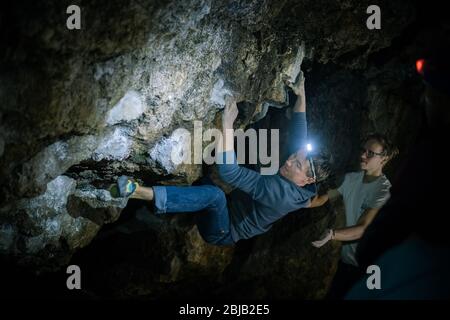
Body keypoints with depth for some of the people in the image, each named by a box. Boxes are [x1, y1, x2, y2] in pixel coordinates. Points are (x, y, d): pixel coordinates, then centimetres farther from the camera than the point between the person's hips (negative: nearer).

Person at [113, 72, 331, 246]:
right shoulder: (296, 188, -4)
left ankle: (141, 192, -49)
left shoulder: (279, 190, -32)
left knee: (215, 194, -40)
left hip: (222, 232, -11)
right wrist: (301, 95, 8)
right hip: (227, 215, 11)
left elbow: (229, 171, -41)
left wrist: (227, 124, -41)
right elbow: (299, 135, 8)